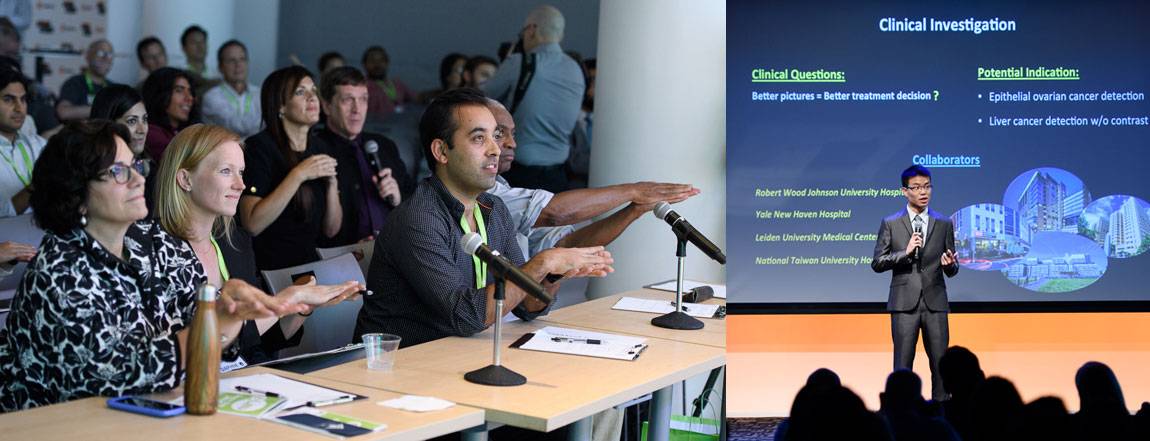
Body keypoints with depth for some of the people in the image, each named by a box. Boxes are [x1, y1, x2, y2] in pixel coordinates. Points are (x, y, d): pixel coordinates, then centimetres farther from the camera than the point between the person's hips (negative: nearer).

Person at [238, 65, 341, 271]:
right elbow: (252, 224, -18)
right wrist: (298, 175, -17)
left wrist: (332, 182, -2)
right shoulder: (259, 148, -6)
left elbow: (331, 230, 13)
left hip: (310, 263, 6)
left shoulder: (320, 149, 12)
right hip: (270, 269, -6)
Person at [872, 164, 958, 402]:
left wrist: (949, 264, -11)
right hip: (904, 303, -2)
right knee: (903, 365, 1)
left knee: (940, 364, 0)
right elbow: (877, 263, 0)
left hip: (935, 302, 2)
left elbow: (951, 270, 13)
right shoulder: (890, 224, 4)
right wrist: (906, 252, -13)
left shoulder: (944, 224, 10)